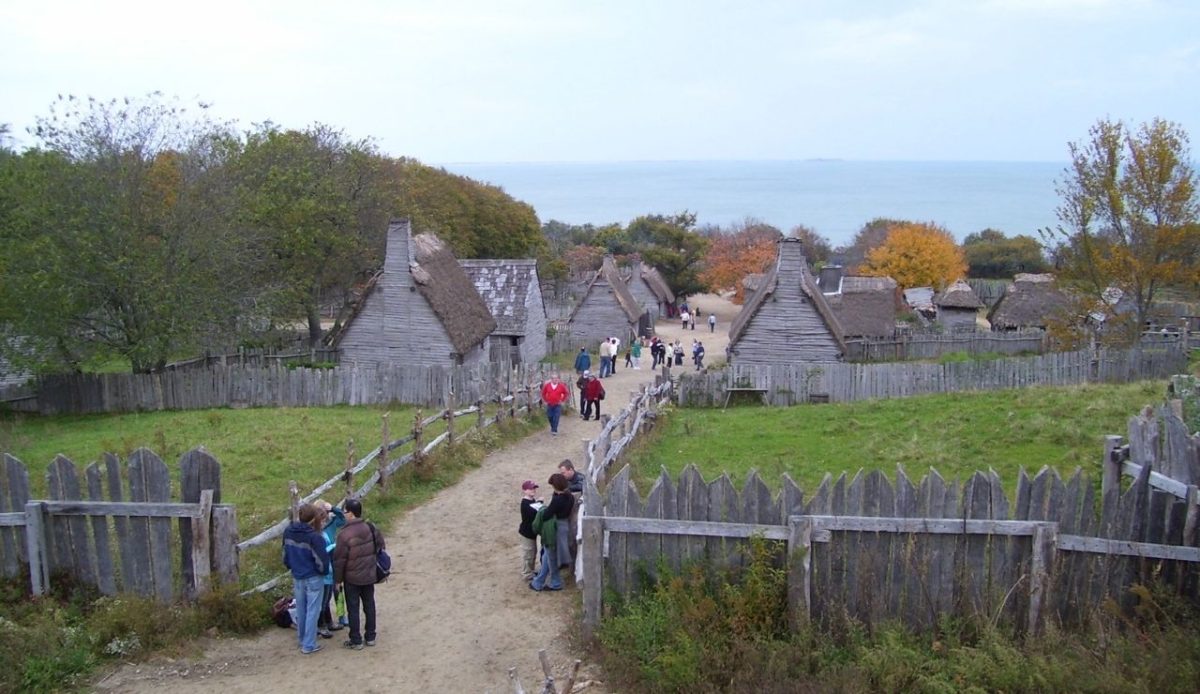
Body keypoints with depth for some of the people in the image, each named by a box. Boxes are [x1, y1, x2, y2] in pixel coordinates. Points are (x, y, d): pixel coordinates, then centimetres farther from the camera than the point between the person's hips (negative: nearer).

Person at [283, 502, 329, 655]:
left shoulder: (288, 533, -5)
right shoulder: (314, 537, -24)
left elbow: (285, 555, 8)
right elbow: (322, 560, -19)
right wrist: (323, 571, 2)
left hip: (297, 577, 6)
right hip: (313, 578, -6)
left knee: (300, 610, 19)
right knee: (312, 611, 4)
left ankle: (302, 639, 32)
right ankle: (309, 645, 8)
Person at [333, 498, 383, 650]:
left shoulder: (345, 534, -20)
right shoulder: (371, 528, -2)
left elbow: (339, 560, -15)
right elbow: (381, 547, 8)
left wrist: (338, 579, -3)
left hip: (352, 578, -5)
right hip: (369, 576, 5)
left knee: (353, 609, 6)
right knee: (369, 605, 15)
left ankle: (356, 641, 13)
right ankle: (370, 637, 24)